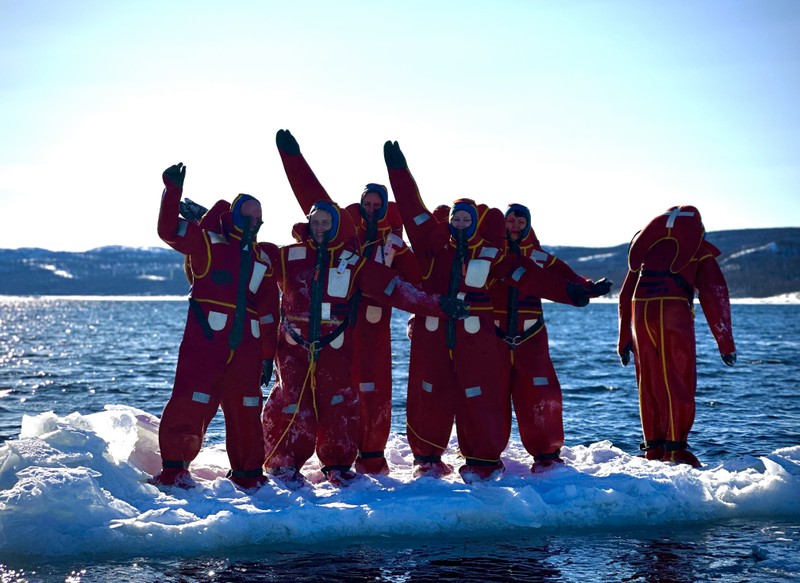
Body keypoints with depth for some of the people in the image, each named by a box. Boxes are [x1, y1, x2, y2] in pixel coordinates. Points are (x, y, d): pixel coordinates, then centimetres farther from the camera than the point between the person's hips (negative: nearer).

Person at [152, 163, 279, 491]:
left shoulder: (262, 260, 18)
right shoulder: (208, 242, 4)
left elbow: (268, 311, 16)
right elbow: (169, 230, -9)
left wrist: (267, 353, 12)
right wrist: (173, 190, -18)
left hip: (245, 349, 5)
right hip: (204, 343, -5)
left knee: (247, 412, 9)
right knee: (190, 405, -8)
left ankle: (248, 474, 21)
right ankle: (173, 469, 3)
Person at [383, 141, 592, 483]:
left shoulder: (491, 254, 4)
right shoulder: (435, 242, 7)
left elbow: (526, 275, 1)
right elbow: (413, 209, 5)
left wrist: (566, 291, -7)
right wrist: (398, 171, 2)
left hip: (474, 338, -1)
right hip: (431, 336, 1)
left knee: (479, 399, 0)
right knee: (428, 397, 3)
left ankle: (483, 461, 12)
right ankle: (428, 458, 16)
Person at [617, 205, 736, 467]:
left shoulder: (648, 247, 27)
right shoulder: (700, 250, 15)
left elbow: (625, 294, 24)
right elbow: (714, 295, 6)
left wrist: (624, 339, 27)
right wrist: (726, 343, 7)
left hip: (640, 312, 4)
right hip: (673, 311, -4)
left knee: (649, 383, 11)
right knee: (679, 381, 2)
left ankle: (654, 448, 14)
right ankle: (676, 448, -2)